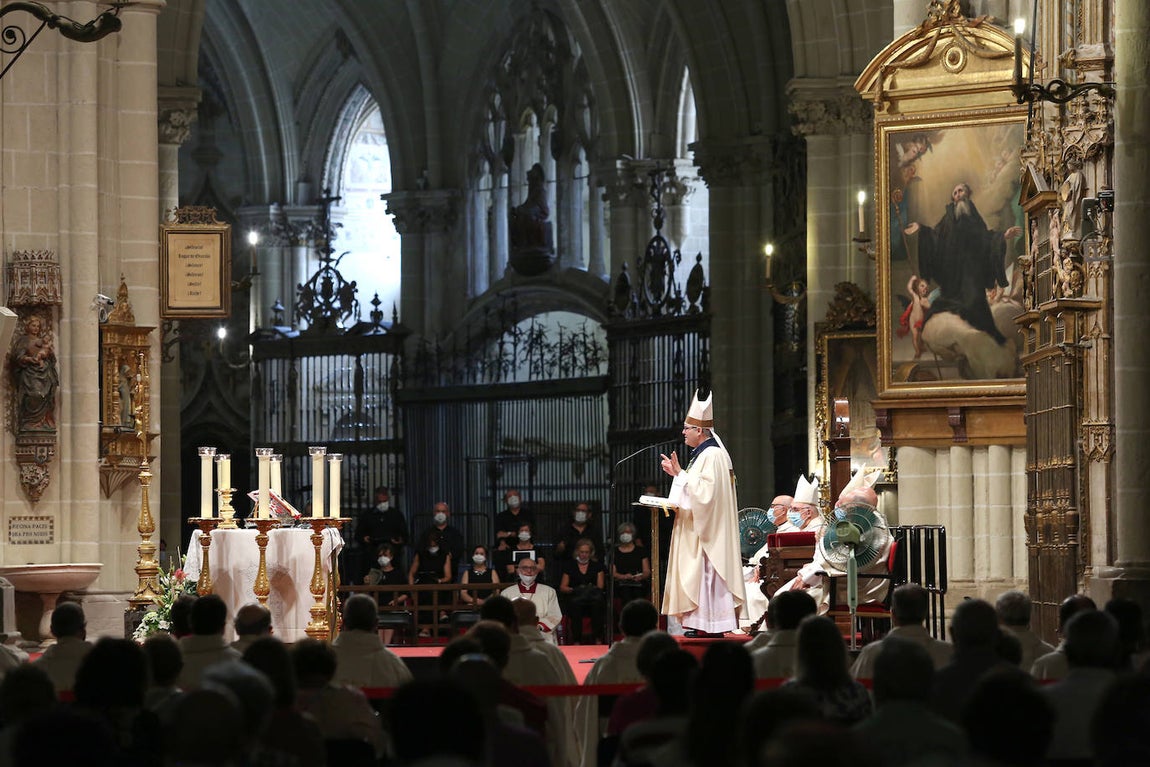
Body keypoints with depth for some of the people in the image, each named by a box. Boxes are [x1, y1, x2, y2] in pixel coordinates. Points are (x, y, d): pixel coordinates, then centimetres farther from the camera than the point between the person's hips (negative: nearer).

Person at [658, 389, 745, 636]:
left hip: (707, 534, -10)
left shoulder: (712, 455, -15)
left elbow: (705, 492, -24)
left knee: (706, 573, -9)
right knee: (697, 576, 8)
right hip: (694, 532, 10)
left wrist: (680, 474, -19)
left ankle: (712, 625, -9)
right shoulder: (702, 454, 17)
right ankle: (701, 625, 8)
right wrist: (677, 472, 13)